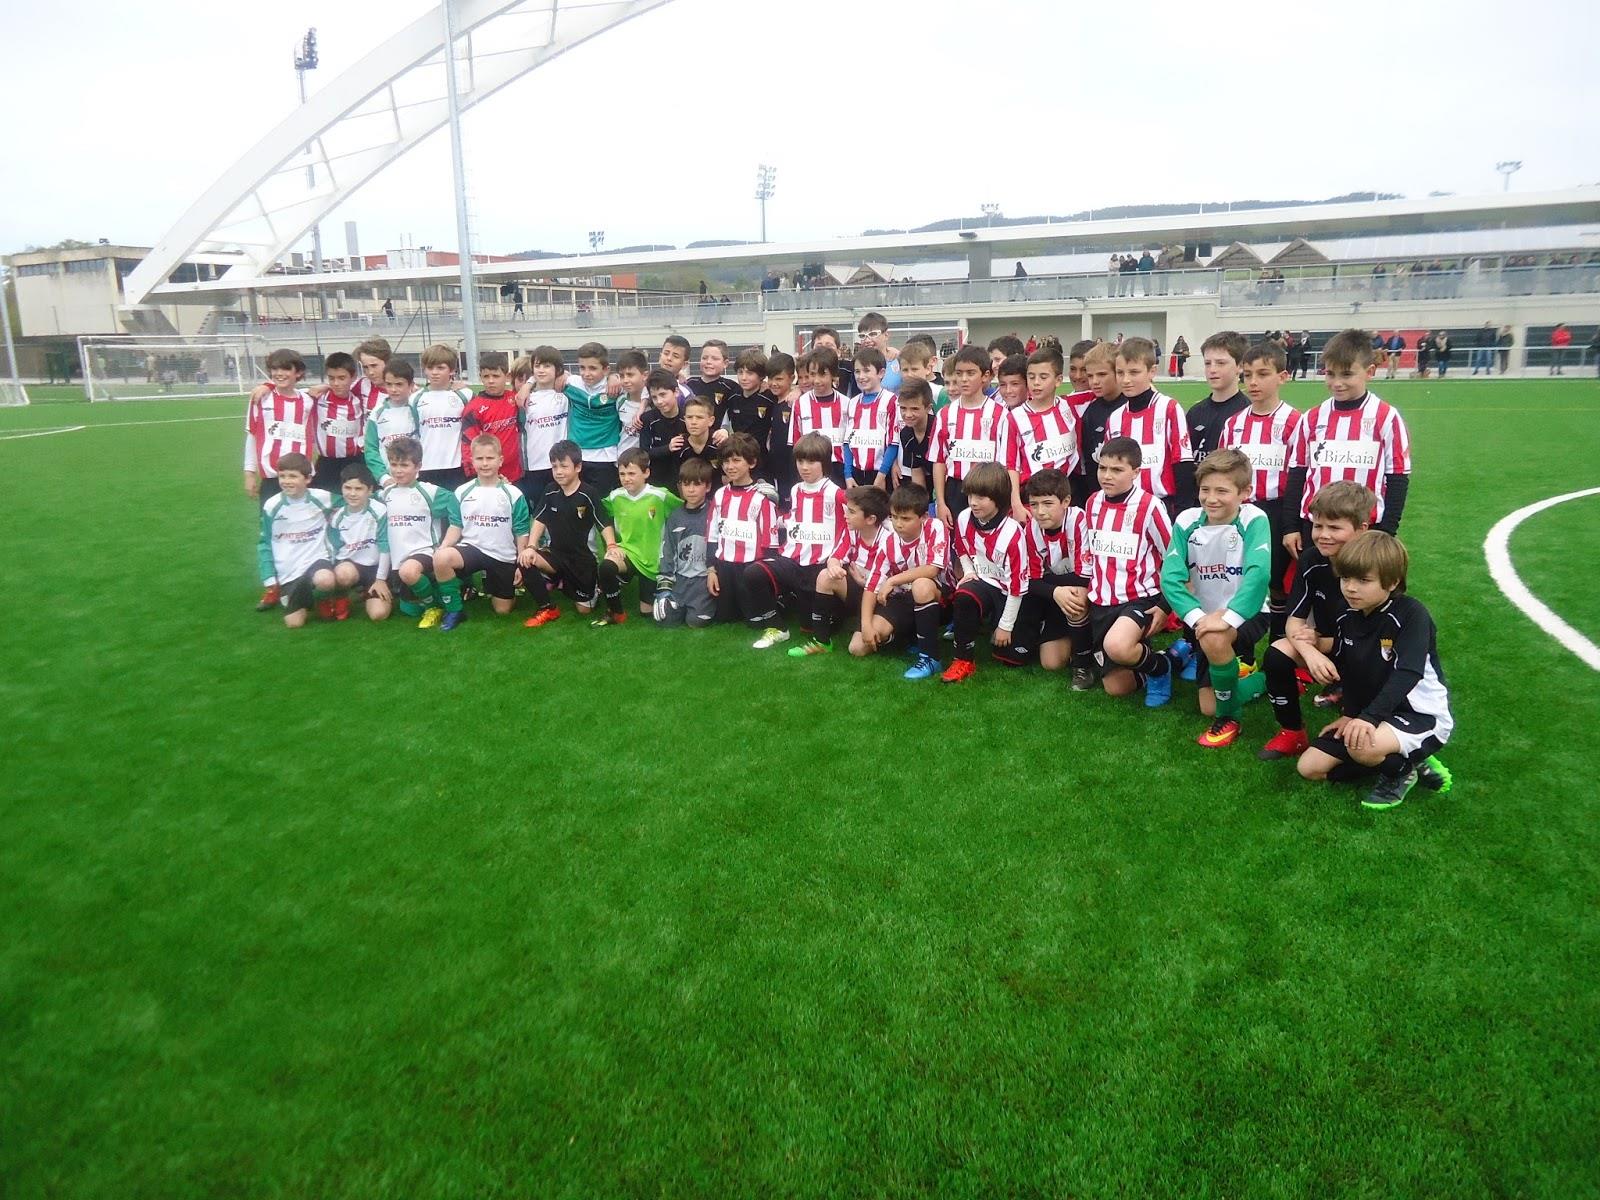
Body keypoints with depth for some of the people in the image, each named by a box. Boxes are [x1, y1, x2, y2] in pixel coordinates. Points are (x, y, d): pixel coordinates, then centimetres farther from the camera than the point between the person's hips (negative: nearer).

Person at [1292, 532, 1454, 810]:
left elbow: (1407, 674, -30)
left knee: (1363, 747, -38)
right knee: (1310, 767, -2)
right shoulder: (1346, 617, 0)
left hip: (1421, 714, -7)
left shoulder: (1410, 613, -20)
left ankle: (1401, 769, 0)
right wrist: (1349, 713, 0)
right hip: (1366, 713, 7)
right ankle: (1406, 759, 8)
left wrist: (1368, 717, -40)